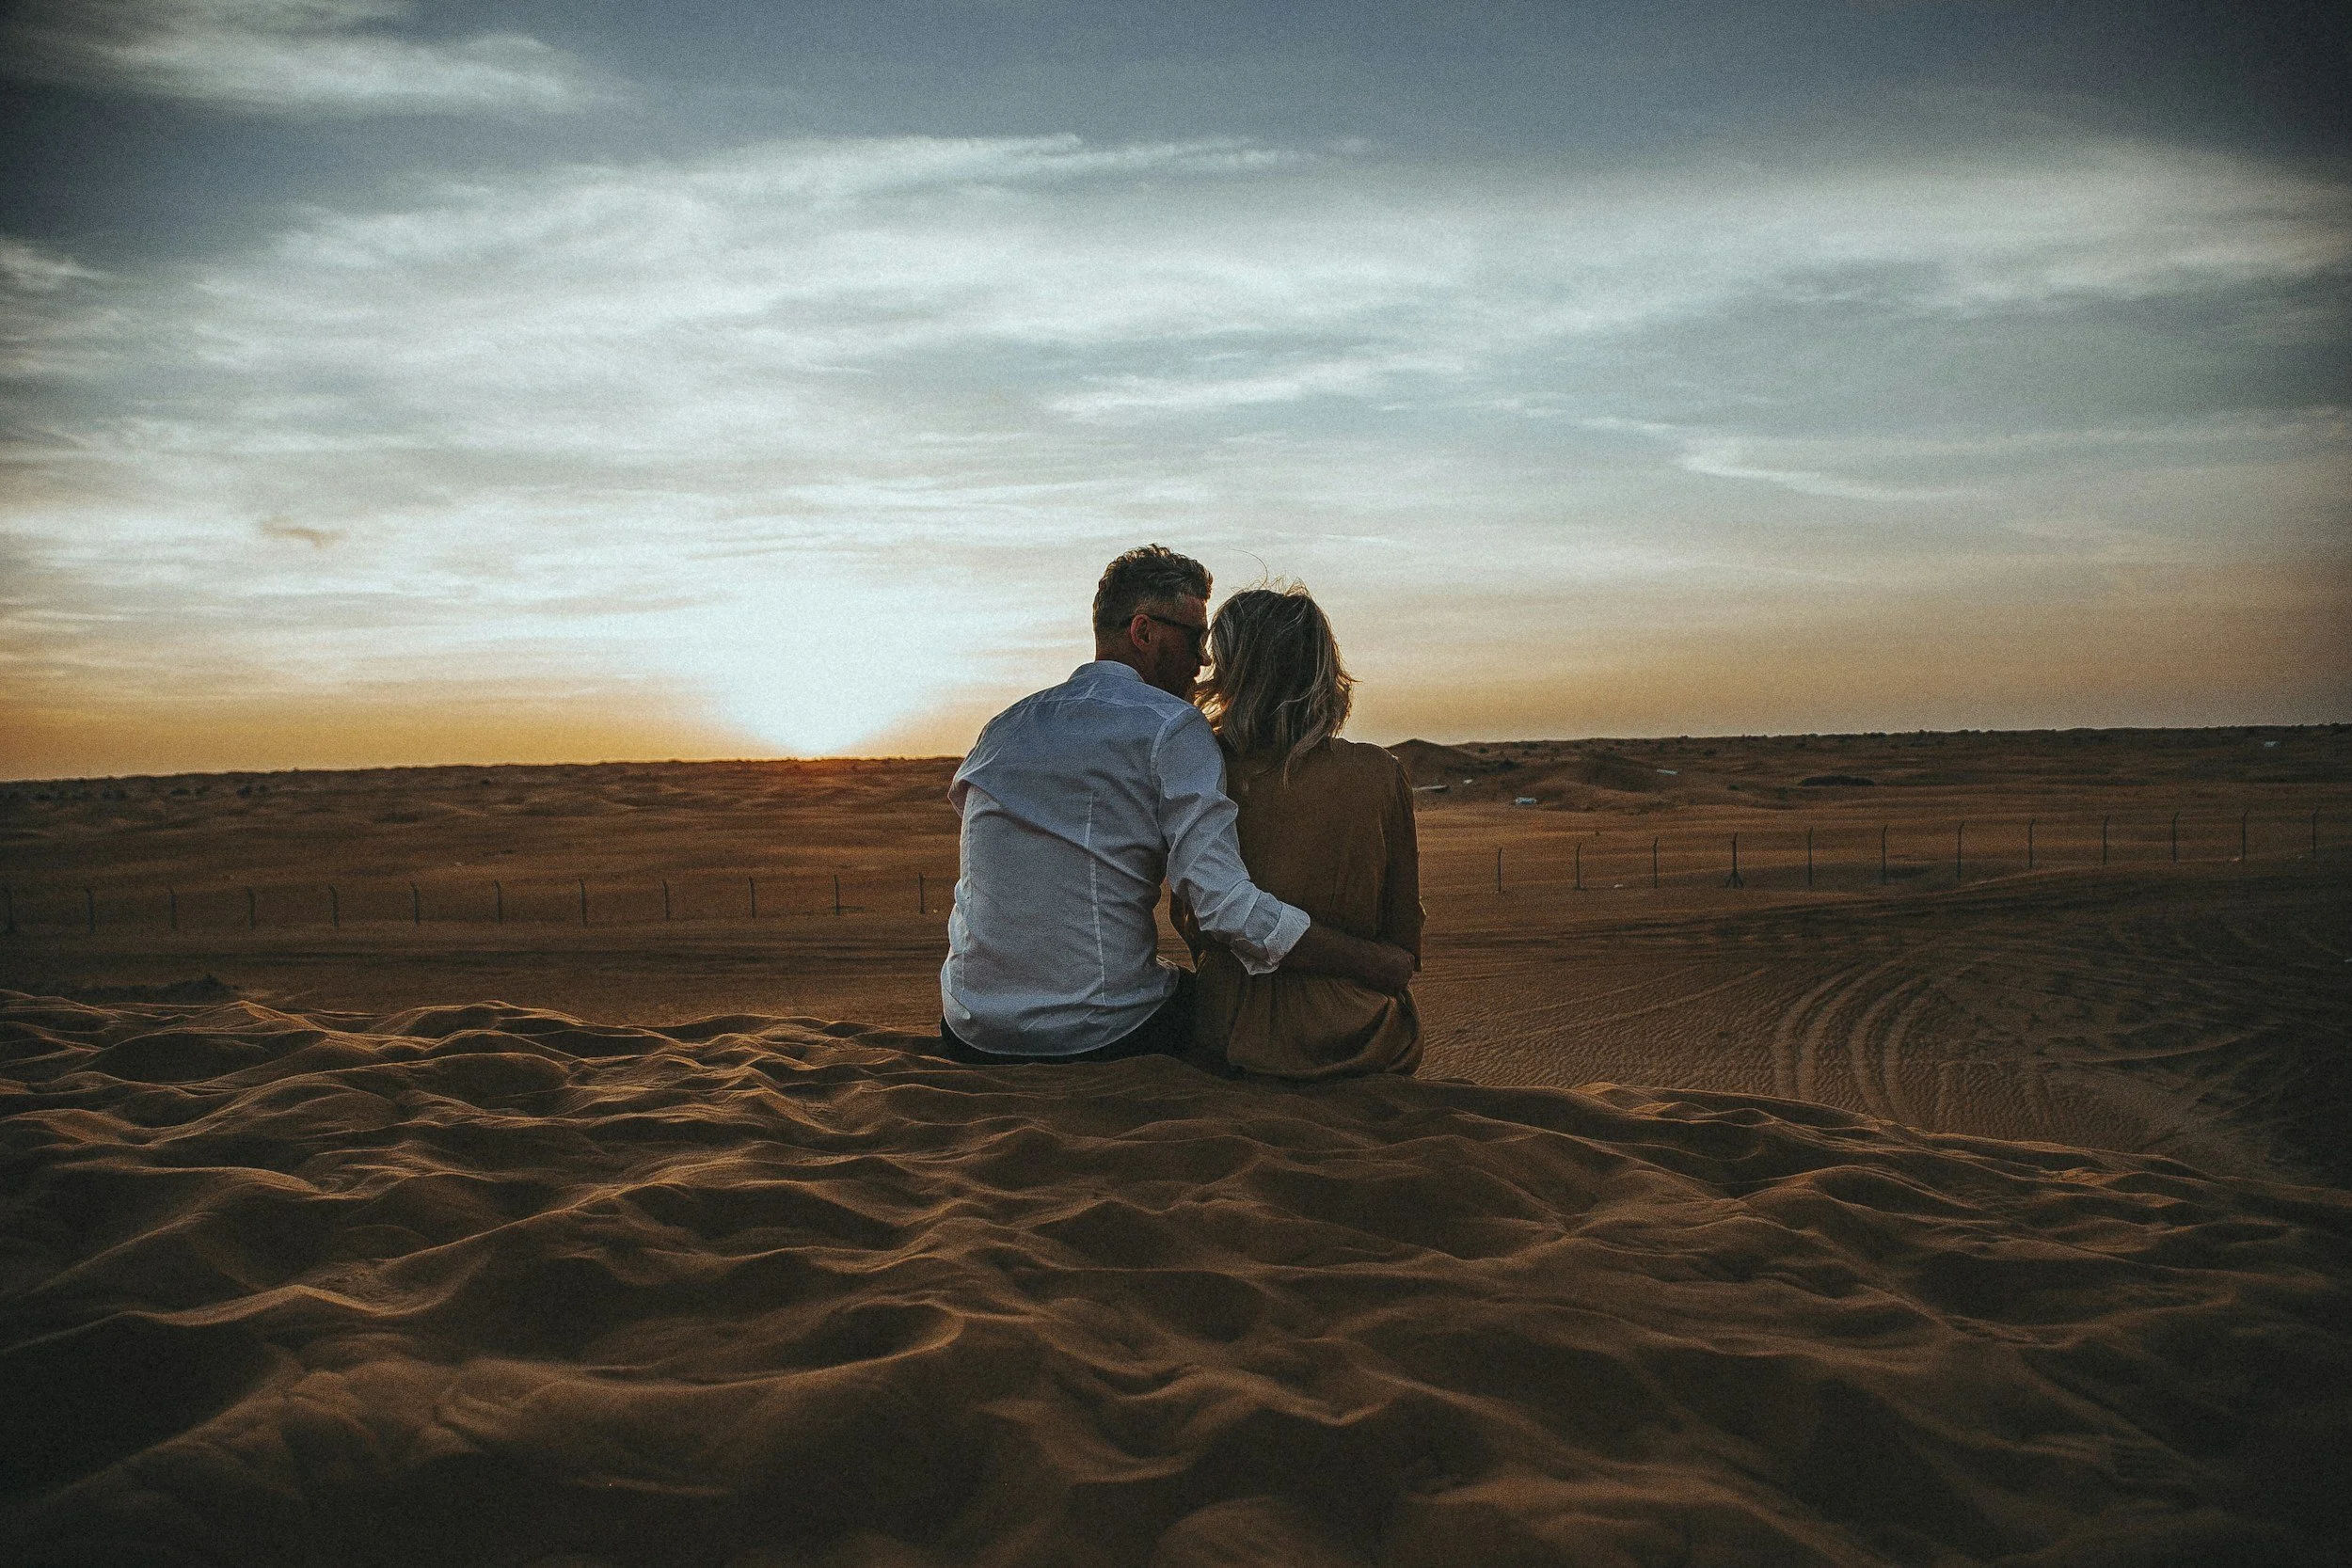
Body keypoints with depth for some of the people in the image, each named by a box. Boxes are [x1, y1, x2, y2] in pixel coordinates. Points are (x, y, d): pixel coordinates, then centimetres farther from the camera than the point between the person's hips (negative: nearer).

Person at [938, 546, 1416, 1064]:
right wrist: (1374, 962, -11)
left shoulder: (1002, 728, 7)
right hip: (1105, 1040, -5)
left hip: (972, 1039, 6)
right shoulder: (1173, 728, -11)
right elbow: (1227, 907, -20)